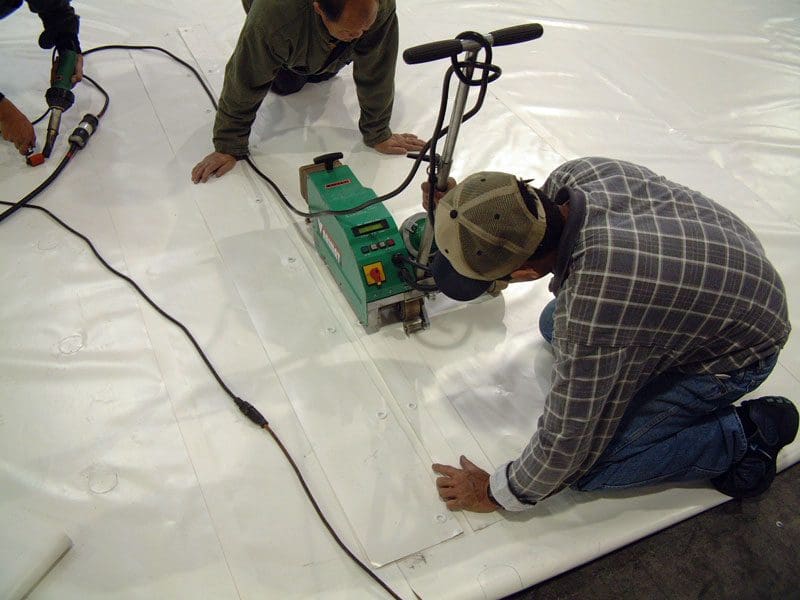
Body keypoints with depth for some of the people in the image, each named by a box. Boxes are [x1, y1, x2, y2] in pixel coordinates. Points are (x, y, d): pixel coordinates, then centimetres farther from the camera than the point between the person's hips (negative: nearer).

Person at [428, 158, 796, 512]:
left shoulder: (588, 313, -42)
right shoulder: (577, 173, -22)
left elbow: (567, 437, -25)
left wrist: (500, 492, -7)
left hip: (736, 351, -8)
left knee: (589, 467, -7)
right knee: (554, 327, 14)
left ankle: (745, 434, 3)